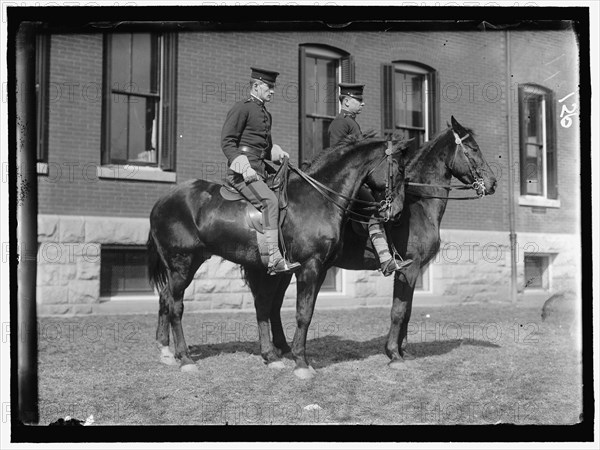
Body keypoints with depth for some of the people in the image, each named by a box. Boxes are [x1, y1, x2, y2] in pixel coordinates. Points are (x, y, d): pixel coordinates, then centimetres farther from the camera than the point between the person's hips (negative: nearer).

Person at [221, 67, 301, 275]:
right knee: (270, 200, -26)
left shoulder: (266, 114, 23)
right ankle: (274, 259, -29)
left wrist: (277, 153, 11)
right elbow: (227, 142, -11)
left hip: (260, 170, 10)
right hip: (242, 171, -10)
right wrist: (244, 167, -21)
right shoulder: (242, 108, -4)